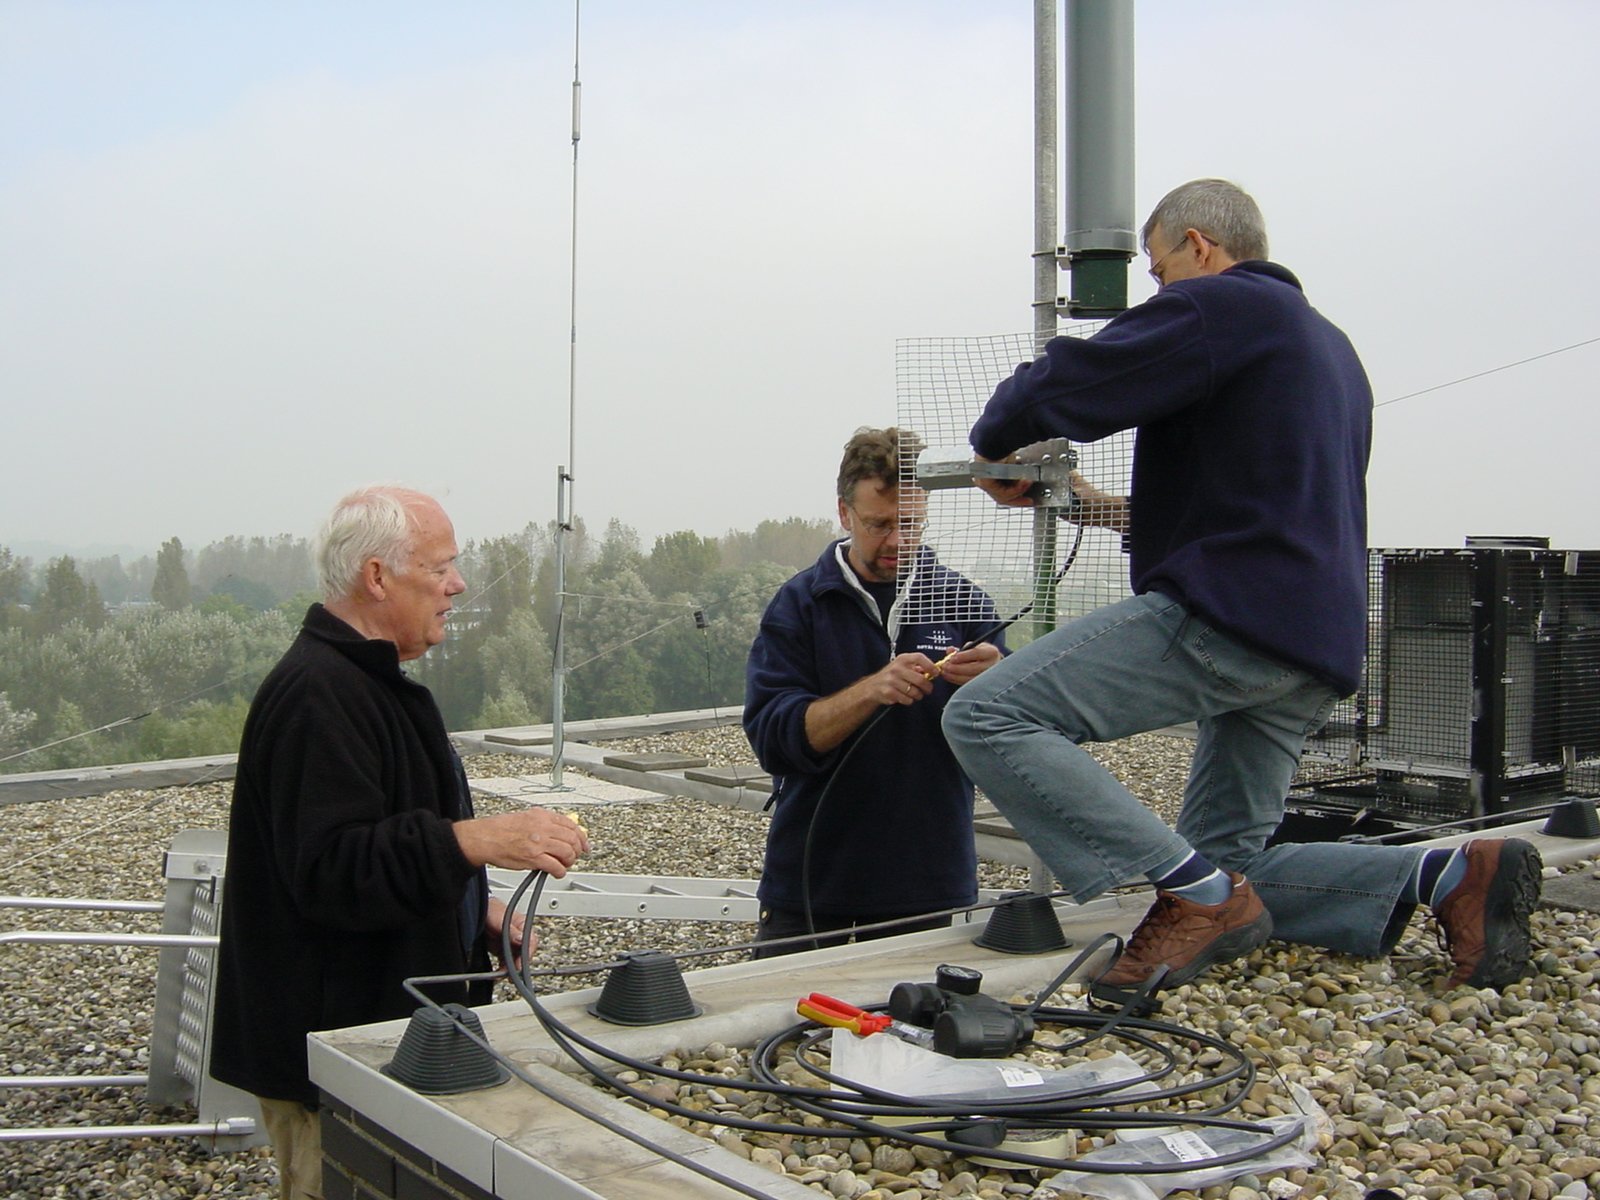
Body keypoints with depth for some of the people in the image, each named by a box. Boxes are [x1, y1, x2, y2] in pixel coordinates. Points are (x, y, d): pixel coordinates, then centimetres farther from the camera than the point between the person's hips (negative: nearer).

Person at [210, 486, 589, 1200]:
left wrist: (474, 908, 13)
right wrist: (477, 840, -37)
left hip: (384, 1020, 10)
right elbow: (330, 870, -30)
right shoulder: (316, 695, -21)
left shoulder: (365, 679, 15)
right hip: (329, 1041, -10)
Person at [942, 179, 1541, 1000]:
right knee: (1229, 867, 17)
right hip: (1319, 646, 10)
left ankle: (1196, 893, -18)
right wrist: (1103, 509, 35)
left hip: (1225, 620, -10)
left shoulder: (1214, 306, -2)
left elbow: (1059, 391, -12)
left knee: (986, 717, -15)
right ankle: (1452, 872, 3)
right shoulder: (1328, 344, 28)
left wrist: (992, 447, 9)